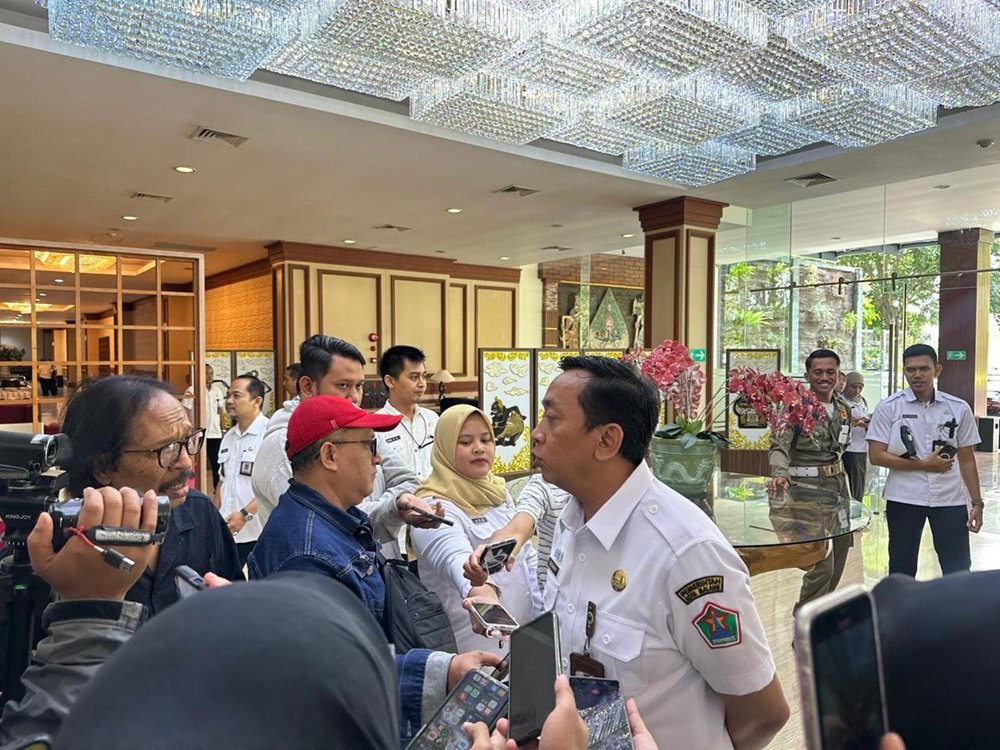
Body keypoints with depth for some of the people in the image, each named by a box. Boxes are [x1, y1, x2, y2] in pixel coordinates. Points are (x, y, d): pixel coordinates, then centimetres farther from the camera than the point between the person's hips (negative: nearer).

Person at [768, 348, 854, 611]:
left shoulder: (844, 409, 9)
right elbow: (779, 446, -24)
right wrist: (780, 475, -41)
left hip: (839, 487, 7)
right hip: (809, 491, -7)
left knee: (838, 560, 14)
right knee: (822, 563, -9)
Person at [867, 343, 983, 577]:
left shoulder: (959, 409, 3)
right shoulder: (889, 407, -5)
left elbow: (966, 459, 8)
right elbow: (876, 456, -9)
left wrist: (976, 502, 4)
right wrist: (923, 464, -13)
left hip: (950, 499, 2)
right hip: (904, 499, -2)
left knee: (959, 570, 6)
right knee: (902, 569, 11)